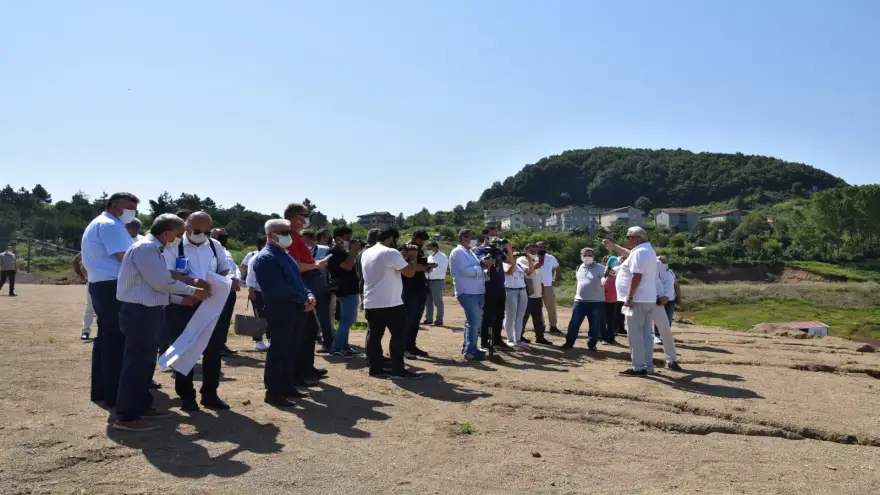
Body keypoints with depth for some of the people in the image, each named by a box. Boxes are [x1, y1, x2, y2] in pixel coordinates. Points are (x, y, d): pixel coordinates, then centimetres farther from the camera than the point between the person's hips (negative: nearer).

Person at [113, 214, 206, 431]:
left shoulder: (152, 248, 15)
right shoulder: (145, 247, -17)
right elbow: (162, 282, -20)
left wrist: (181, 299, 12)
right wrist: (193, 291, -11)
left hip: (147, 311, 11)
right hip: (139, 312, -11)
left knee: (146, 361, 18)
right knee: (136, 362, -6)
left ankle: (142, 406, 30)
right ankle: (126, 417, 0)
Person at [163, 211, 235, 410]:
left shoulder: (215, 245, 11)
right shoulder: (174, 246, -4)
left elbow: (226, 269, 14)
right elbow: (168, 273, -14)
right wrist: (191, 282, -28)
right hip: (182, 307, -4)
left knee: (213, 350, 7)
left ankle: (210, 394, 20)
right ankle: (186, 395, 17)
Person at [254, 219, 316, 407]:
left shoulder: (285, 256, 19)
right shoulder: (264, 258, -12)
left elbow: (298, 279, 20)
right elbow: (279, 288, -21)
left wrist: (309, 295, 1)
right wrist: (303, 300, -17)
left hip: (296, 310, 9)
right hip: (280, 312, -9)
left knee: (293, 351, 15)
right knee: (279, 351, -4)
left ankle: (287, 386, 26)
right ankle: (273, 392, 3)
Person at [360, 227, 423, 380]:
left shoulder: (366, 253, 13)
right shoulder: (390, 252, -14)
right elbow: (409, 272, -16)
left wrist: (403, 257, 20)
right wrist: (412, 257, 1)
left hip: (370, 303, 8)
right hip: (391, 304, -8)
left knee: (374, 336, 10)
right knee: (398, 335, -1)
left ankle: (375, 368, 13)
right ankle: (398, 370, 0)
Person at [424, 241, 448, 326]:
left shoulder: (443, 257, -8)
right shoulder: (429, 257, 17)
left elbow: (442, 269, -18)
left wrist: (432, 270, -25)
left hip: (438, 281, -8)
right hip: (429, 281, 8)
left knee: (438, 302, -2)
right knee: (428, 301, 10)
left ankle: (439, 320, 4)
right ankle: (429, 319, 19)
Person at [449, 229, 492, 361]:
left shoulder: (470, 252, 22)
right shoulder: (458, 252, -9)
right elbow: (466, 271, -20)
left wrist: (486, 265, 3)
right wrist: (482, 266, -15)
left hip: (477, 291, 10)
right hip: (467, 292, -10)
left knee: (473, 321, 14)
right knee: (474, 321, -11)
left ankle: (467, 348, 23)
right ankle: (470, 352, -8)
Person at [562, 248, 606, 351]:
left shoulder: (600, 268, -7)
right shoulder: (580, 267, 11)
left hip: (596, 302, -4)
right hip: (580, 301, 4)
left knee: (595, 326, 4)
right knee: (574, 323, 4)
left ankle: (591, 344, 18)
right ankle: (569, 342, 14)